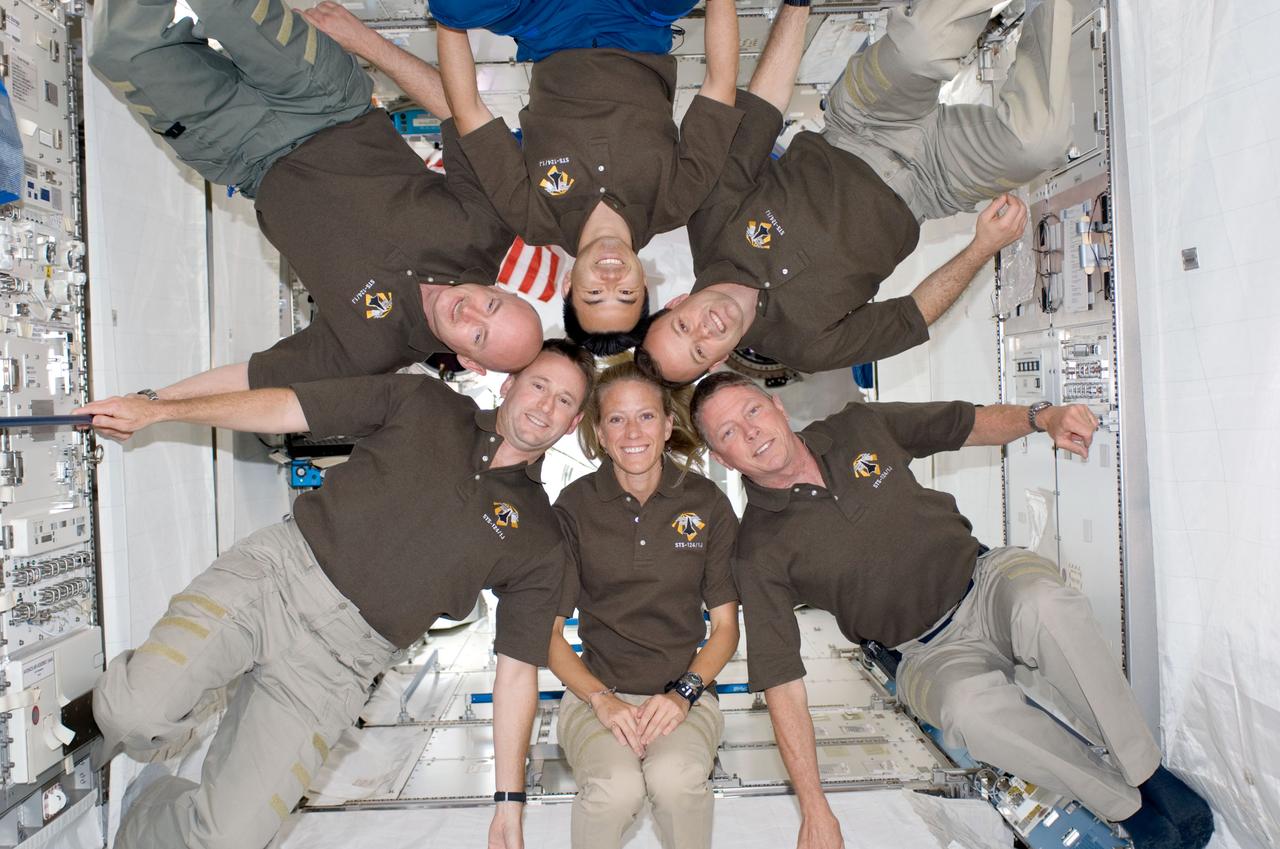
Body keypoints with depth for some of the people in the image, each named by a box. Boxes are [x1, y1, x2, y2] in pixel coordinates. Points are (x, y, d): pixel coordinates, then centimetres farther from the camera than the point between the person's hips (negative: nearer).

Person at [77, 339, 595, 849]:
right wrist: (156, 411, 2)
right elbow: (283, 407, 6)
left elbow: (517, 672, 2)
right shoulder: (422, 402, 5)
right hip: (275, 572, 1)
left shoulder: (539, 542, 2)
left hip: (337, 661, 0)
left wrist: (509, 805, -1)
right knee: (134, 714, -21)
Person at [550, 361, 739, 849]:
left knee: (676, 778, -30)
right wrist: (601, 699, -13)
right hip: (596, 689, 0)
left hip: (684, 692, 1)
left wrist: (684, 692, -10)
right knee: (616, 786, -29)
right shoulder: (574, 506, -3)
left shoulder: (707, 503, 0)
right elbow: (549, 631, 0)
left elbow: (725, 626, 5)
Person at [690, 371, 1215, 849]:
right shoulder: (759, 553, -13)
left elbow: (972, 423, 11)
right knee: (970, 705, -34)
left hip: (989, 578, 3)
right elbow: (780, 683, -14)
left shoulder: (859, 429, -2)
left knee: (1044, 605, -32)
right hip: (931, 655, -2)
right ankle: (1127, 806, -8)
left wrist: (1043, 416, -10)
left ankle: (1148, 774, -9)